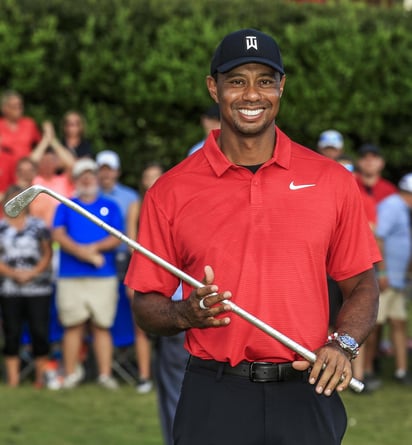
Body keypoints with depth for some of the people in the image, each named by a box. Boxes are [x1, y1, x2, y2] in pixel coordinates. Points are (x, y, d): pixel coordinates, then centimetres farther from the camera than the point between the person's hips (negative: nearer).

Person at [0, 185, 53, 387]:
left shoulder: (38, 226, 8)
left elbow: (47, 254, 5)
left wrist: (32, 272, -8)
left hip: (38, 288, 0)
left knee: (40, 332, -3)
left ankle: (41, 377, 4)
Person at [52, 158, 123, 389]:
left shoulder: (110, 207, 14)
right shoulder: (65, 207, 14)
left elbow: (117, 238, 4)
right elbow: (58, 235, 0)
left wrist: (95, 247, -13)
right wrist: (83, 252, -12)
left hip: (104, 277, 0)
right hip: (71, 277, 0)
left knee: (102, 325, -3)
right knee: (73, 325, -3)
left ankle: (105, 373, -2)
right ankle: (71, 373, 1)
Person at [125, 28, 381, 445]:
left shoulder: (332, 180, 4)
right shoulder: (171, 191, 2)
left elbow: (361, 284, 10)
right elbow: (145, 306, 5)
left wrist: (342, 344, -7)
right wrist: (186, 314, -15)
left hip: (307, 396, 1)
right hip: (214, 403, -1)